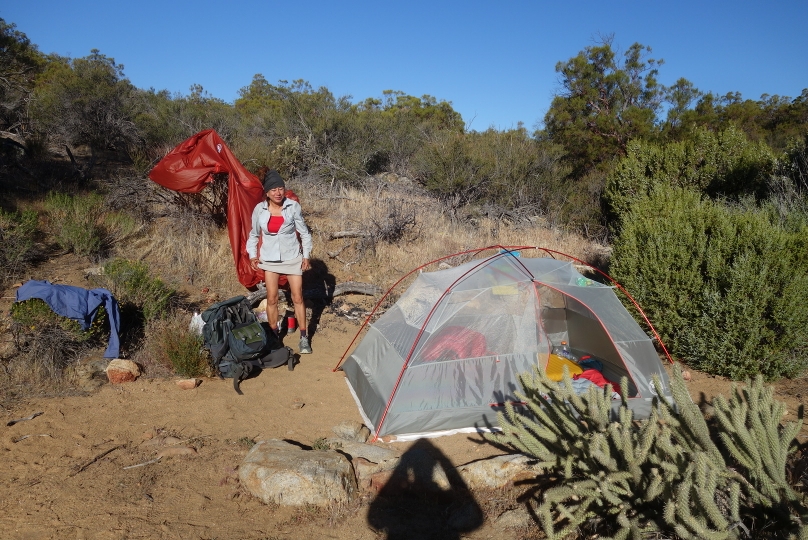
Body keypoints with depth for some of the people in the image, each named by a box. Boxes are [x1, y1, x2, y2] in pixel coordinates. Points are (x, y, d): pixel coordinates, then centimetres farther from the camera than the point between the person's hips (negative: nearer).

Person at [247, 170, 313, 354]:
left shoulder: (293, 206, -11)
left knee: (297, 298, 2)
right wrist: (252, 255, 1)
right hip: (270, 259, 1)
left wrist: (306, 255, -2)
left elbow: (304, 232, -1)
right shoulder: (259, 209, -7)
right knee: (271, 299, 5)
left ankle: (304, 338, 12)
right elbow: (254, 234, 8)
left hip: (292, 257, -1)